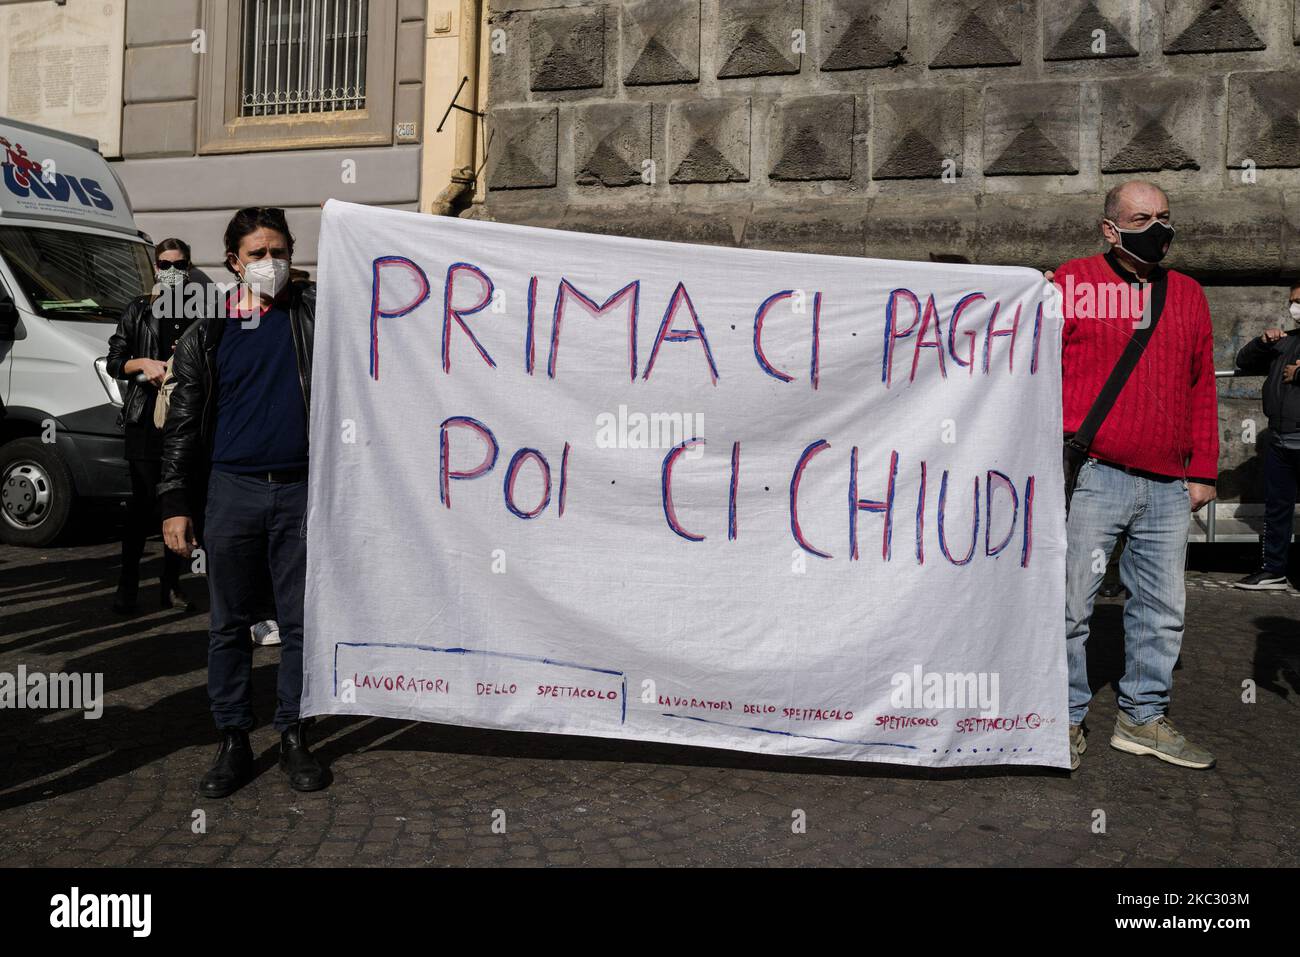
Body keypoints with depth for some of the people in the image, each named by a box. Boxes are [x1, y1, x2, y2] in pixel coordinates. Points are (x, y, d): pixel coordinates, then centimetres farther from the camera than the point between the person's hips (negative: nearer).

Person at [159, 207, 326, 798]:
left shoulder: (313, 311, 7)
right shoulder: (207, 332, 8)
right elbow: (183, 422, 8)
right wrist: (174, 503, 4)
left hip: (301, 488, 0)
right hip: (232, 489, 1)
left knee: (300, 620, 5)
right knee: (229, 622, 6)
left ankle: (294, 737, 18)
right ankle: (233, 743, 18)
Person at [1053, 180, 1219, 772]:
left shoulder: (1188, 294, 16)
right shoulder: (1073, 282, 1)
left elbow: (1202, 388, 17)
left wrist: (1203, 472, 12)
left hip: (1169, 487, 5)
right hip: (1094, 477, -5)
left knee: (1161, 610, 10)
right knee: (1071, 603, -1)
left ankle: (1144, 718, 23)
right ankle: (1067, 720, 12)